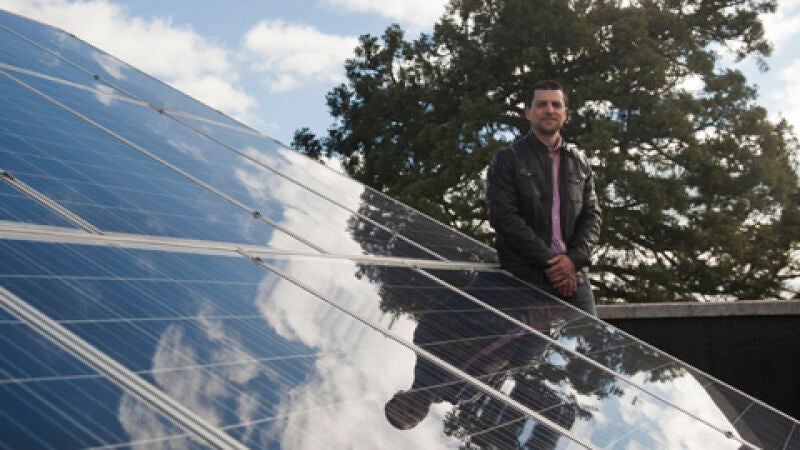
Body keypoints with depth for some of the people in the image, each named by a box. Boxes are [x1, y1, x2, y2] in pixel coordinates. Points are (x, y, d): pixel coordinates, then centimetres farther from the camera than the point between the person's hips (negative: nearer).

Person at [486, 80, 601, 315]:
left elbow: (592, 216, 13)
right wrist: (549, 260, -12)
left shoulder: (579, 162, 18)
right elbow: (503, 217, -6)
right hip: (525, 276, -4)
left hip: (574, 277, 4)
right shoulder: (507, 160, 5)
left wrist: (574, 258, -7)